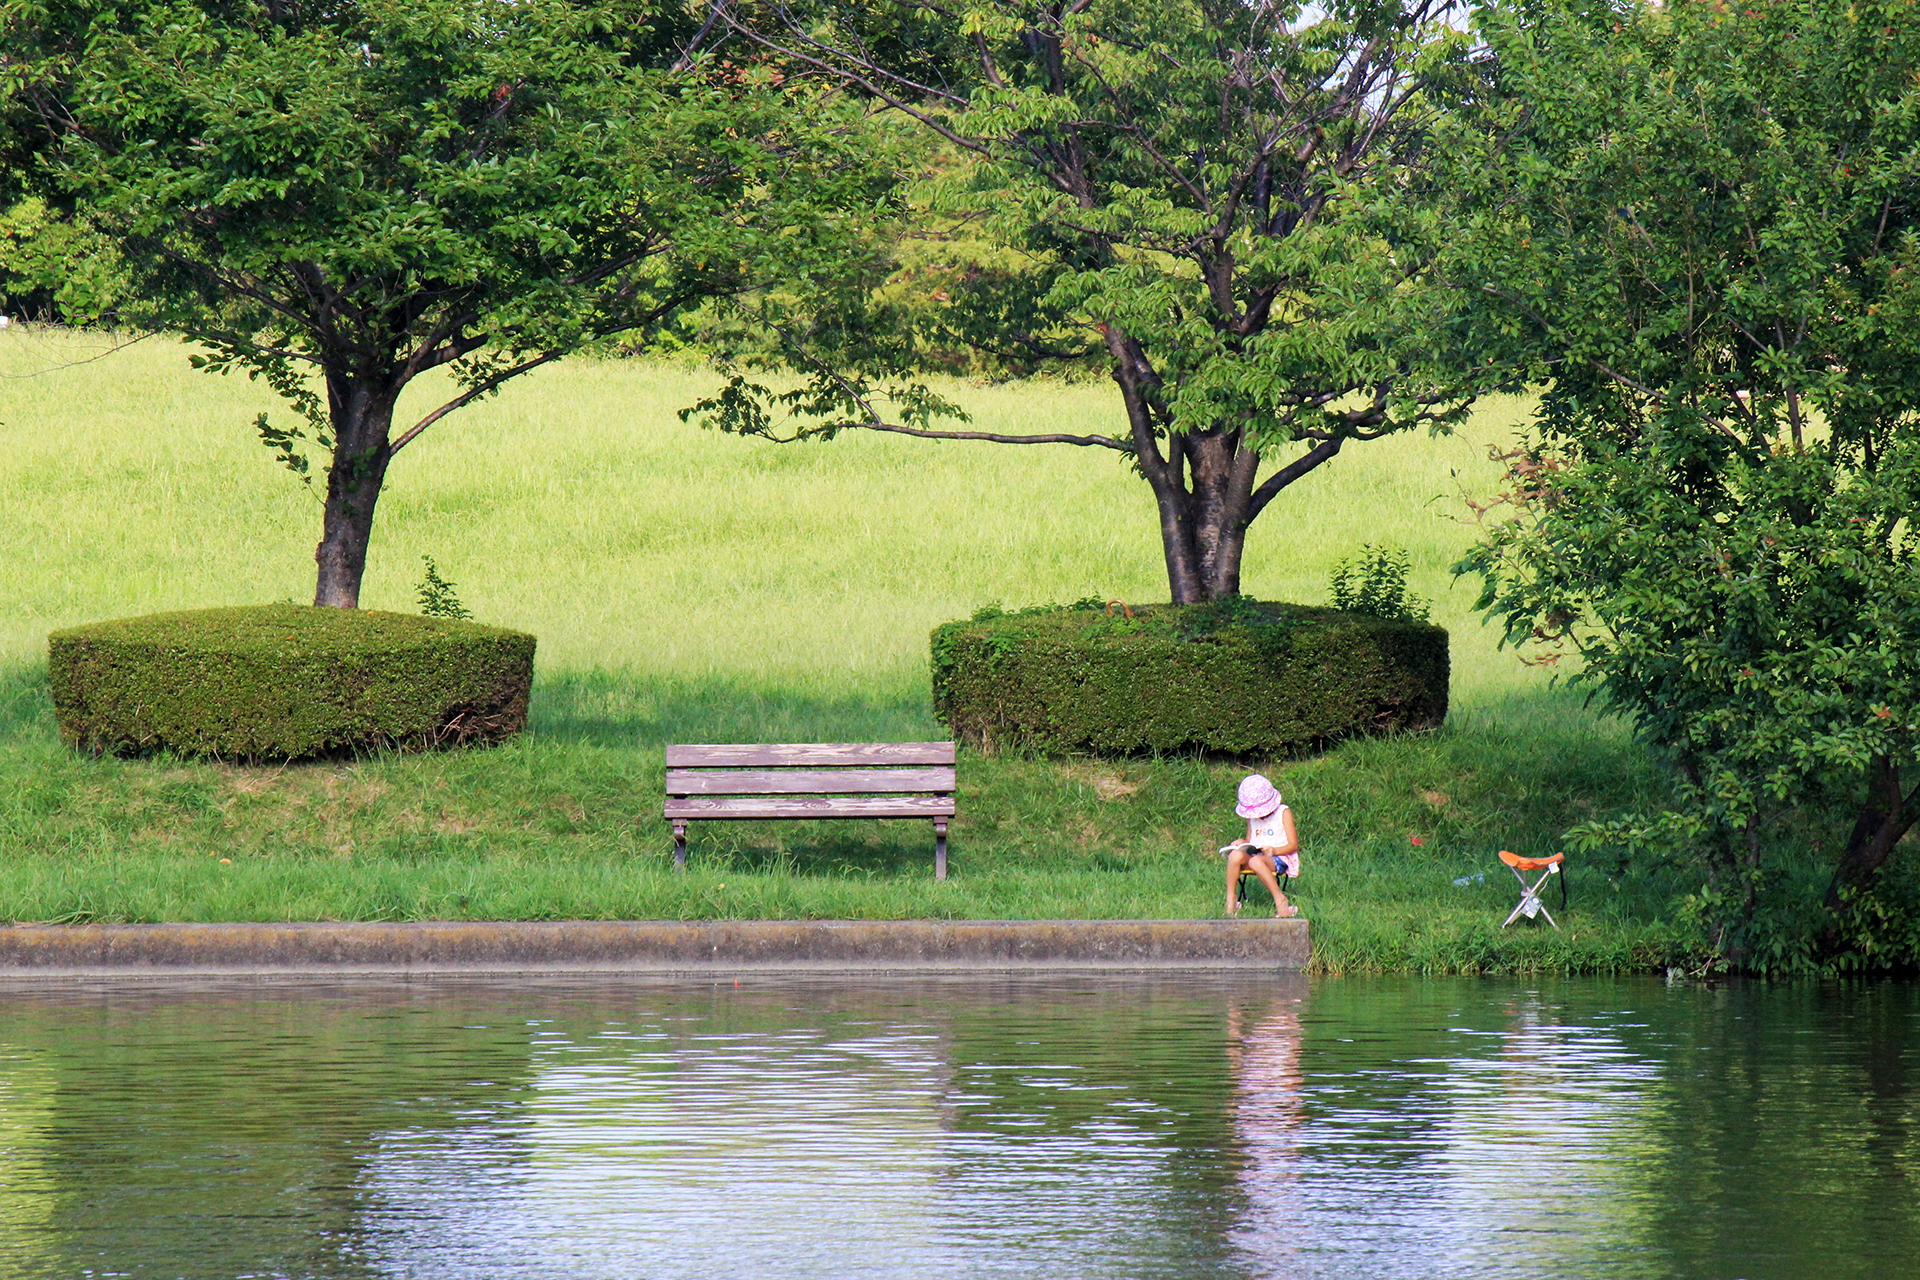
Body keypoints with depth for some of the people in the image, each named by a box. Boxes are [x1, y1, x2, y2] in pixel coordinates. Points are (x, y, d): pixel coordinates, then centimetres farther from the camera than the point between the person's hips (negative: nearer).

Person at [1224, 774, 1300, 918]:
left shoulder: (1283, 813, -1)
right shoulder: (1251, 817, 17)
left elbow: (1293, 845, -4)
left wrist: (1274, 850, -21)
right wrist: (1243, 843, 0)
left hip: (1278, 858, -5)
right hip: (1255, 854, 5)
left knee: (1255, 861, -40)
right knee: (1235, 856, -31)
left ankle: (1280, 900, -35)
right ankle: (1231, 901, -27)